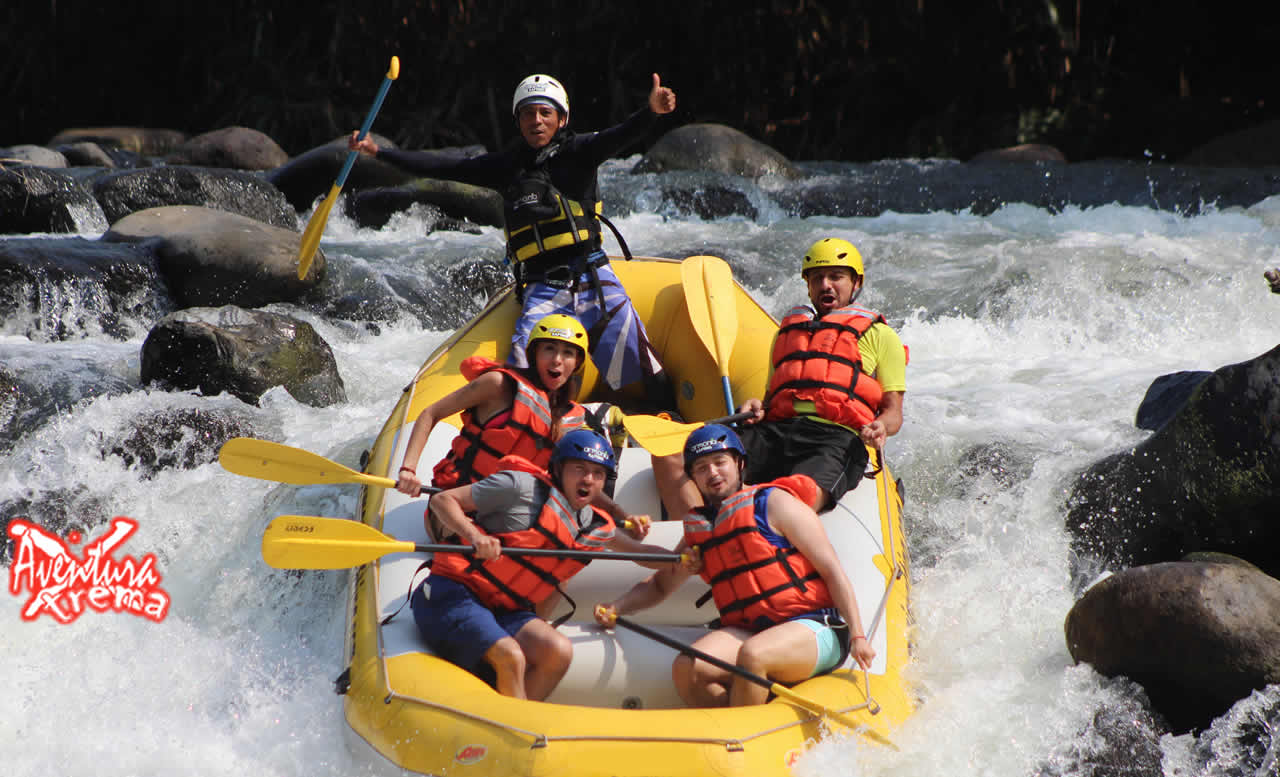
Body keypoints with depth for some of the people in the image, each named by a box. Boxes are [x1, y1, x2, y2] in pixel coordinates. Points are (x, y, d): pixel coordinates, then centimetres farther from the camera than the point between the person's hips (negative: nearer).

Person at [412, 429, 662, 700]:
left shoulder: (597, 527, 12)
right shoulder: (521, 487, -8)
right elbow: (442, 500, -7)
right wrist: (474, 536, -25)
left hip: (503, 612, 7)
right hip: (452, 594, -7)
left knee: (558, 652, -20)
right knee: (511, 657, -30)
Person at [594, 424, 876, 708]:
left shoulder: (773, 503, 1)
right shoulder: (698, 530, 18)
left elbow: (832, 571, -2)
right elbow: (659, 585, 31)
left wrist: (857, 636, -10)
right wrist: (616, 607, 11)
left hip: (813, 628, -5)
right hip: (747, 630, 5)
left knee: (751, 656, -36)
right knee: (687, 669, -23)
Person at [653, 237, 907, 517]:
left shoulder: (879, 335, 20)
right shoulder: (788, 330, 34)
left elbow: (894, 412, 13)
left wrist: (880, 427, -13)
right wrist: (757, 408, 8)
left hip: (836, 438, -4)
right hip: (776, 430, 4)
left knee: (802, 496, -41)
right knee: (668, 458, -19)